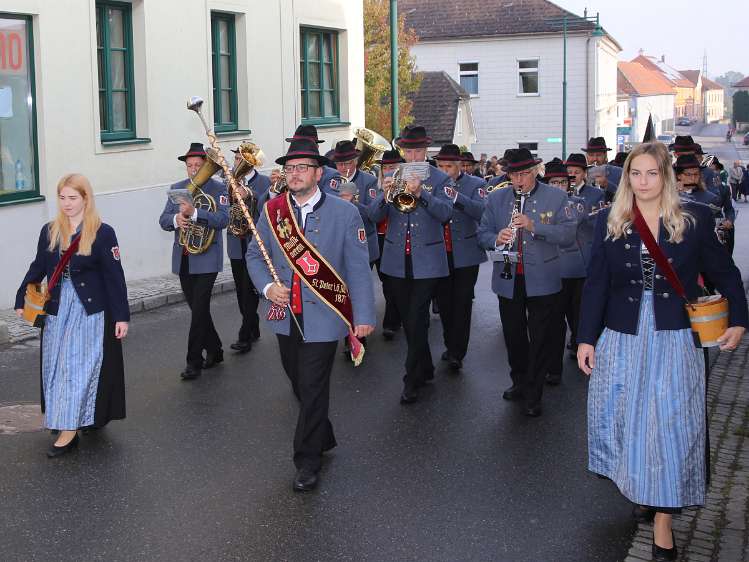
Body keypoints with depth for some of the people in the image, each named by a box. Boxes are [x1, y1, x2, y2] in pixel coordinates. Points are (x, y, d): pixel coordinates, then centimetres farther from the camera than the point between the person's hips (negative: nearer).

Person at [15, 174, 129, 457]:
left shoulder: (103, 233, -10)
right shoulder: (49, 231, 4)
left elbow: (114, 276, -9)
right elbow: (38, 268, 12)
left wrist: (121, 316, -11)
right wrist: (21, 300, 4)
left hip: (90, 311, -5)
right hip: (57, 310, 5)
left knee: (80, 366, -5)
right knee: (57, 367, 9)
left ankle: (70, 432, -4)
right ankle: (61, 421, 22)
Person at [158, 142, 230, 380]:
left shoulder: (218, 188, -3)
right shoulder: (177, 188, 12)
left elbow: (223, 219, -17)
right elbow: (163, 220, 7)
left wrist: (194, 213, -29)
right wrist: (176, 219, -16)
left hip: (206, 258, -5)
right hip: (183, 259, 5)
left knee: (199, 309, -7)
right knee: (197, 308, 13)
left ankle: (194, 361, -1)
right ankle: (214, 350, 28)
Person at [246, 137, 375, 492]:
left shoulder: (344, 213, -5)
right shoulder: (272, 211, 4)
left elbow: (358, 267, -6)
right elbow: (255, 255, 11)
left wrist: (364, 316, -11)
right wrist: (267, 287, -8)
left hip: (323, 317, -4)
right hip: (285, 316, 4)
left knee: (313, 388, -1)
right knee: (299, 384, 17)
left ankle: (307, 461, 12)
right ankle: (323, 437, 39)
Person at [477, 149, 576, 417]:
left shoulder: (556, 198, -2)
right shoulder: (495, 199, 6)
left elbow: (568, 234, -11)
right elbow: (482, 233, 5)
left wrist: (533, 226, -24)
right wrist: (497, 239, -19)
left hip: (543, 281, -3)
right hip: (508, 281, 3)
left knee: (541, 339, 3)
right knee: (514, 335, 14)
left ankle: (533, 395, 13)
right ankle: (519, 382, 33)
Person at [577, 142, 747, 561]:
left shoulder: (695, 219, -2)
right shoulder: (610, 222, 2)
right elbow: (596, 284, 2)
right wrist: (586, 338, -1)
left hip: (673, 340, -2)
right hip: (621, 339, 2)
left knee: (671, 426, -2)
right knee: (624, 419, 9)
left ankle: (663, 523, 4)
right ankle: (638, 488, 33)